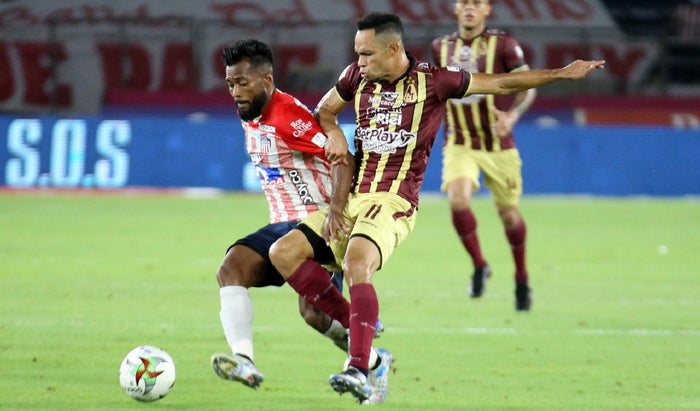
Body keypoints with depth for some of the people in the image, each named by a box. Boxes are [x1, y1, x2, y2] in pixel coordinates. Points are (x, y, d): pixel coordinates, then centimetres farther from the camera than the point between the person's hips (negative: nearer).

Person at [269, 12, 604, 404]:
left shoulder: (432, 80, -2)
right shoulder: (358, 76, 10)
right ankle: (354, 325, -2)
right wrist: (334, 134, 4)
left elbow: (501, 83, 4)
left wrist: (561, 73, 1)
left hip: (393, 204, -6)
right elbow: (325, 108, 27)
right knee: (284, 252, -9)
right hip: (350, 199, 6)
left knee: (357, 262, -33)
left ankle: (359, 371, -40)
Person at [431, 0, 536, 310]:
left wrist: (512, 115, -26)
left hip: (497, 144, -2)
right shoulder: (441, 47, 5)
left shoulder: (503, 44, -7)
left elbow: (527, 86, -9)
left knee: (508, 212, 6)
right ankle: (479, 266, -3)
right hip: (458, 144, 2)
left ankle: (522, 279, 28)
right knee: (458, 199, -23)